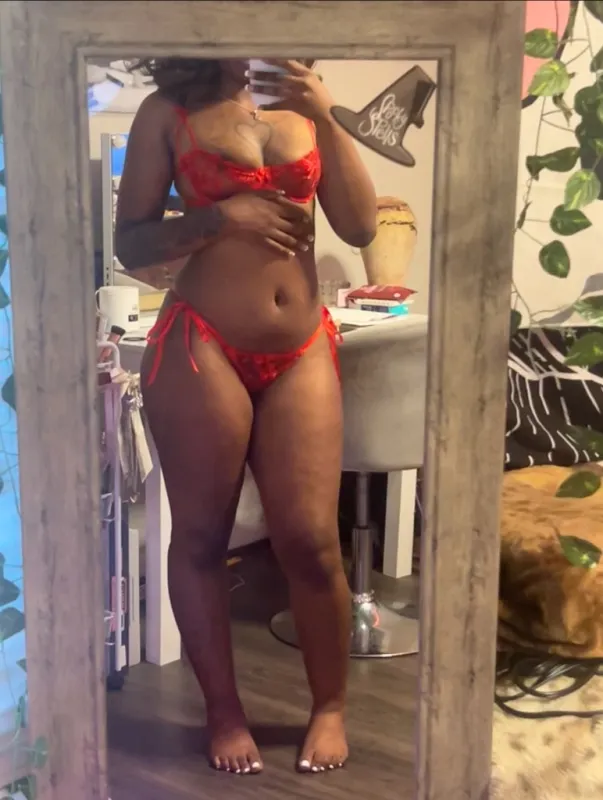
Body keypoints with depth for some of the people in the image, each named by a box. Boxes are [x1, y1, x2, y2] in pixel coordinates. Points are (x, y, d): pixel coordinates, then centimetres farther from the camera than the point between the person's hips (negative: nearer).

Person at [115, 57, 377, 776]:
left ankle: (330, 706, 23)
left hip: (301, 353, 3)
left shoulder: (303, 102, 12)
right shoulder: (168, 111, 3)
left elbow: (361, 227, 3)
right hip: (200, 350, -2)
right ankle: (223, 709, 26)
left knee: (310, 539, 0)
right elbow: (130, 245, 0)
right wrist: (217, 217, -14)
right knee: (200, 536, 6)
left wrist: (326, 122, -6)